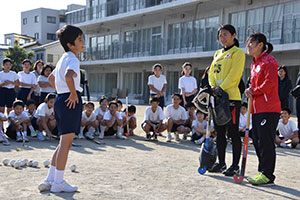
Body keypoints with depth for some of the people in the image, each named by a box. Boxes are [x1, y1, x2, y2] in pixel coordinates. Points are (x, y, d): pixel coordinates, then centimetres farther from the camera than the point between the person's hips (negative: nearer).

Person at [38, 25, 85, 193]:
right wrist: (73, 93, -19)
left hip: (61, 99, 10)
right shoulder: (73, 59, -11)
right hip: (71, 101, -10)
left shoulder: (64, 58, 19)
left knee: (64, 142, 15)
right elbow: (69, 76, -33)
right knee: (66, 142, -3)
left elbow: (51, 78, 31)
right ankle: (58, 182, 4)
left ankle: (50, 180, 18)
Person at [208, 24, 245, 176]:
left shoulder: (238, 52, -2)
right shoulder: (218, 54, 19)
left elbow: (234, 74, -13)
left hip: (231, 97, -7)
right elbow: (212, 72, 16)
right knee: (220, 132, 11)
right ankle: (221, 163, 21)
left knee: (233, 132, -2)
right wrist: (213, 86, -2)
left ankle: (235, 165, 6)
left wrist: (221, 88, -18)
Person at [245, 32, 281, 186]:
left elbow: (270, 83, -18)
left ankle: (267, 175, 0)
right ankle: (262, 172, 20)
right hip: (257, 108, 10)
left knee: (265, 142, -7)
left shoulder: (269, 61, -9)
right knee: (257, 141, 11)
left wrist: (254, 91, -8)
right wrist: (250, 90, 5)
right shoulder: (254, 64, 19)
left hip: (269, 109, -10)